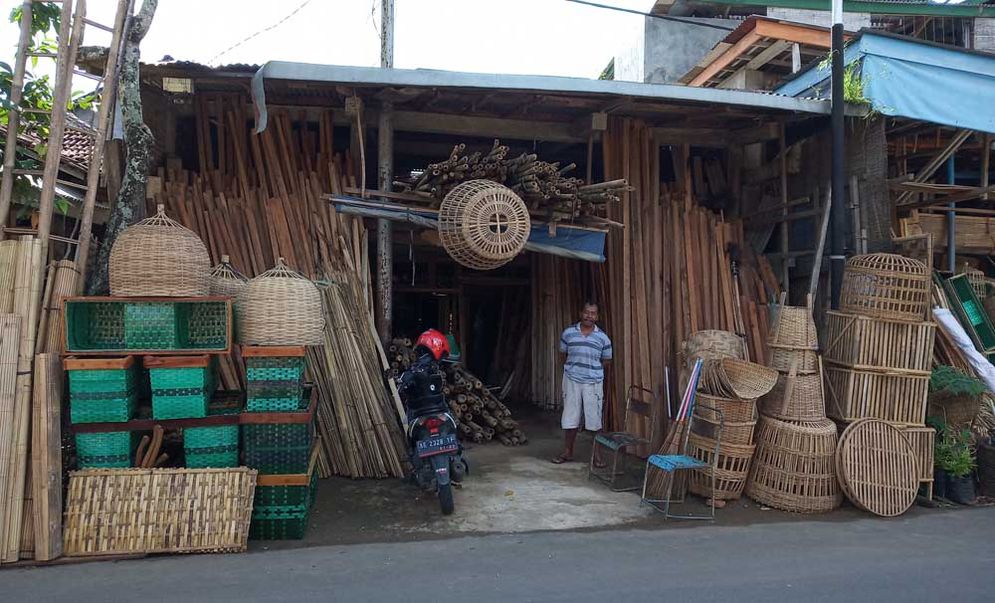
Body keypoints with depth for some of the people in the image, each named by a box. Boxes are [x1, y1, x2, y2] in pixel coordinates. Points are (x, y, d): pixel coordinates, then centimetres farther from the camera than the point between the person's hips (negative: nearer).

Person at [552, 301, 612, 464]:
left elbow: (605, 361, 8)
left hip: (593, 383, -1)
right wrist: (574, 368, 10)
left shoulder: (603, 338, -1)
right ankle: (568, 452, 21)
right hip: (572, 381, 1)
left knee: (595, 420, 3)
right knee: (570, 418, 8)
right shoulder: (568, 333, 1)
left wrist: (592, 370, 7)